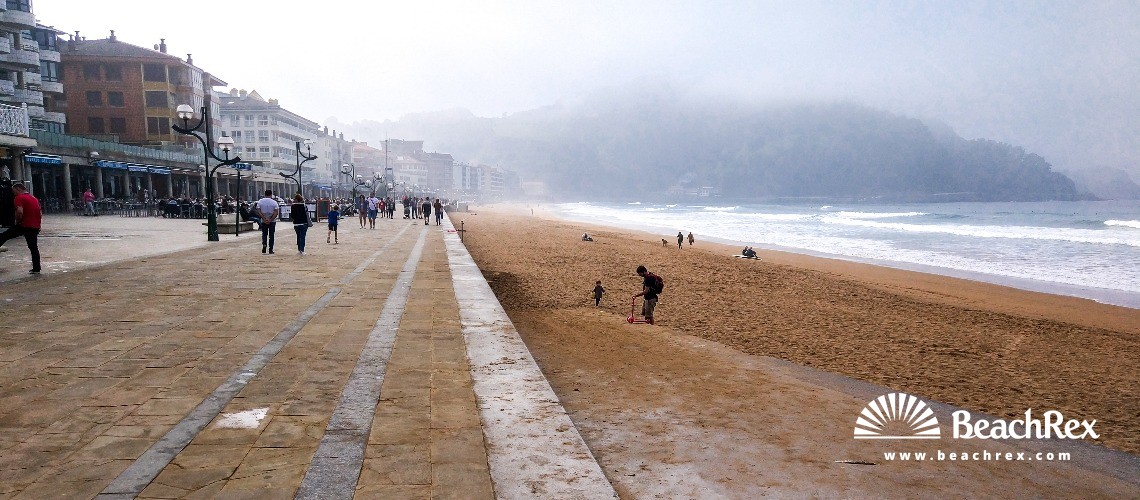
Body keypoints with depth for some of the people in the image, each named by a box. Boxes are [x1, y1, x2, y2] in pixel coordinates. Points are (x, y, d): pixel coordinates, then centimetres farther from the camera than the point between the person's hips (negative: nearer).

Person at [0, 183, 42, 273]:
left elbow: (19, 211, -23)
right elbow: (40, 214, 21)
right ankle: (36, 269, 9)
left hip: (24, 225, -7)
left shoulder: (19, 198, -8)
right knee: (34, 248, 9)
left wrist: (17, 221, -8)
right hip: (35, 227, 7)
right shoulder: (34, 198, 18)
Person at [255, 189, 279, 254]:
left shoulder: (260, 201, -1)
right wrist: (270, 219, -12)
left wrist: (264, 219, -9)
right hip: (272, 221, -1)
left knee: (264, 234, 15)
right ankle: (271, 249, 6)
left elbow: (258, 211, -7)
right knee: (271, 235, 6)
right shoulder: (274, 202, -6)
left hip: (263, 221, 1)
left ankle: (264, 245, -6)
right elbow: (276, 212, -14)